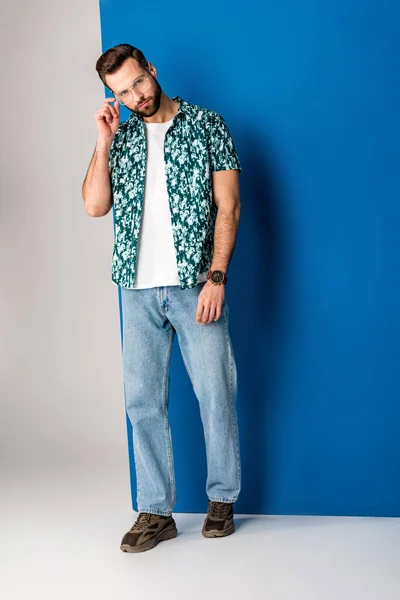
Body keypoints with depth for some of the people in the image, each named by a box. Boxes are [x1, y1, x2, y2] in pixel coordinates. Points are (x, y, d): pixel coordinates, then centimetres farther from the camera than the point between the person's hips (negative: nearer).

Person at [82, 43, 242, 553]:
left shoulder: (207, 125, 3)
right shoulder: (121, 137, 13)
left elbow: (228, 206, -3)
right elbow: (95, 206, 4)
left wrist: (216, 277, -11)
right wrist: (103, 141, -3)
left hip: (196, 284, -3)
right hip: (138, 290, 3)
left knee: (215, 393, 2)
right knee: (143, 401, 4)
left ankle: (222, 498, 19)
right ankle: (156, 512, 14)